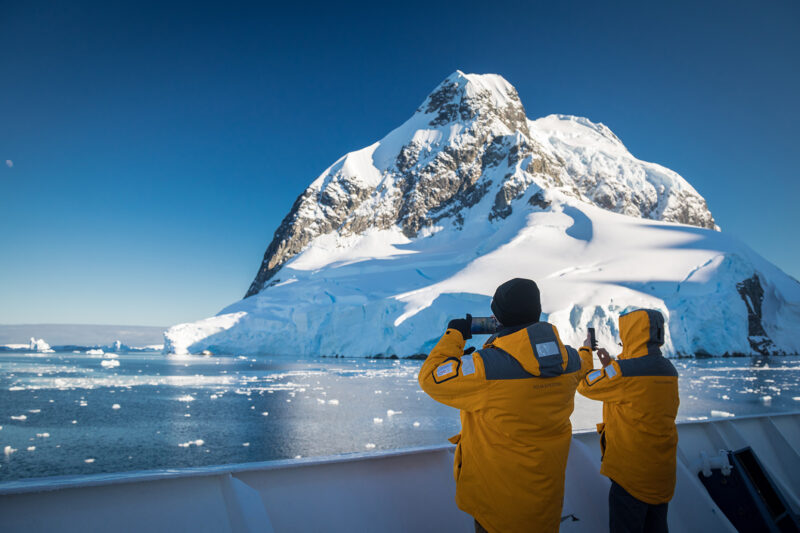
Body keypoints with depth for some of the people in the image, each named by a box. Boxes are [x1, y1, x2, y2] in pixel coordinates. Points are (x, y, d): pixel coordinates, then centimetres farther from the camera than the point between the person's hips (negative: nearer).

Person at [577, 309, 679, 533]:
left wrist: (584, 352, 6)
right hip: (663, 470, 8)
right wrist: (611, 364, 14)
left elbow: (584, 384, -9)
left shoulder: (624, 370, -24)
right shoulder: (668, 369, 2)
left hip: (632, 472, -8)